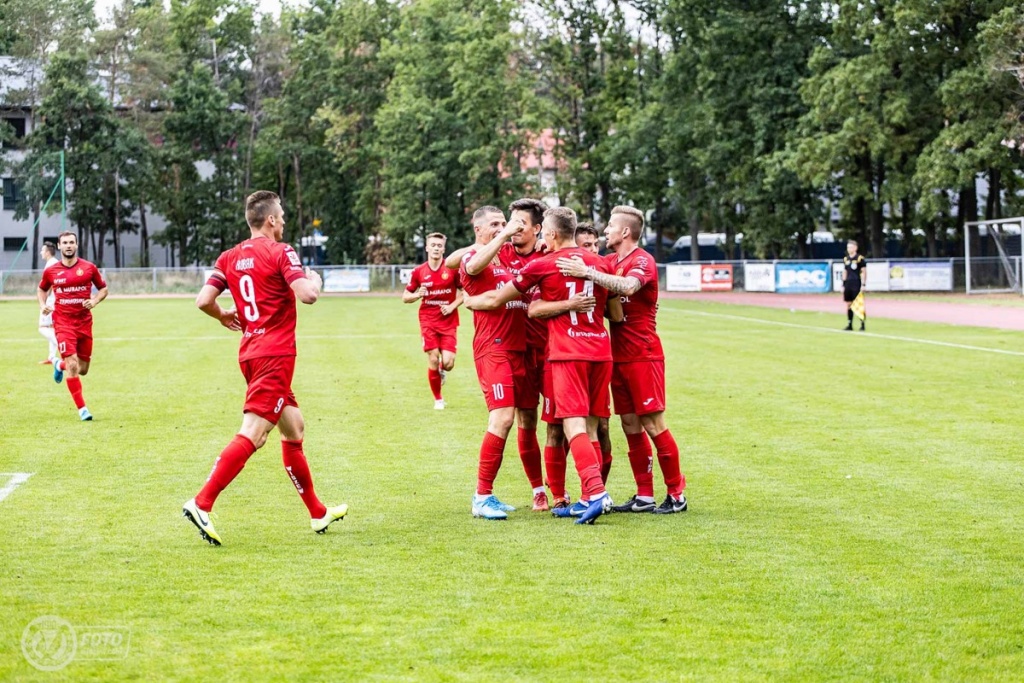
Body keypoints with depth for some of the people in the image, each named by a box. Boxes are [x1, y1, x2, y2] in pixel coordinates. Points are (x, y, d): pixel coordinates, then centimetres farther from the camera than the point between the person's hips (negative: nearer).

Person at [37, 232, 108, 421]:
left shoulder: (89, 268, 0)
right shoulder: (51, 271, 1)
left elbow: (103, 289, 11)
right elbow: (41, 289, 19)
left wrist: (94, 301, -9)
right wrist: (42, 305, 0)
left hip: (84, 323, 2)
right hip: (63, 323, -2)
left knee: (82, 370, 11)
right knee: (73, 366, -16)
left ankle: (59, 365, 46)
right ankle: (82, 409, -9)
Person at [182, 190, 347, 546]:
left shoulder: (230, 257, 10)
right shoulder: (280, 252, -9)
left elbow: (203, 300, 3)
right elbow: (307, 295, -20)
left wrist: (224, 316, 23)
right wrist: (315, 279, 2)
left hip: (251, 353, 9)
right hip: (275, 354, -9)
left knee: (294, 427, 17)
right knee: (252, 434, -13)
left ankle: (318, 513, 24)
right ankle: (201, 504, -22)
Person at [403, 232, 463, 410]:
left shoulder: (452, 268, -4)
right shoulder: (418, 271, 0)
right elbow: (405, 297, 7)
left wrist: (453, 306, -12)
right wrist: (418, 295, -14)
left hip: (449, 322, -1)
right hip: (428, 322, 1)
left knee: (448, 363, -11)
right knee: (433, 360, -8)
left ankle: (441, 370, 29)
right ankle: (438, 399, 12)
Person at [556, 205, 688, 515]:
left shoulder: (642, 261, -12)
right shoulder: (610, 262, 15)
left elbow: (628, 286, -32)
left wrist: (587, 272, -35)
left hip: (643, 356, -8)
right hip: (620, 357, 8)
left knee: (653, 424, -7)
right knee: (630, 426, 7)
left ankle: (676, 495, 1)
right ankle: (644, 497, 12)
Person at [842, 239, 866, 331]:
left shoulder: (860, 258, -6)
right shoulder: (846, 259, 12)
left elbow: (864, 272, -7)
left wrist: (863, 285, -12)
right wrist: (843, 285, 15)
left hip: (857, 284, -6)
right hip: (848, 284, 6)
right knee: (849, 305, 7)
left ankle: (862, 324, 1)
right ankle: (849, 325, 12)